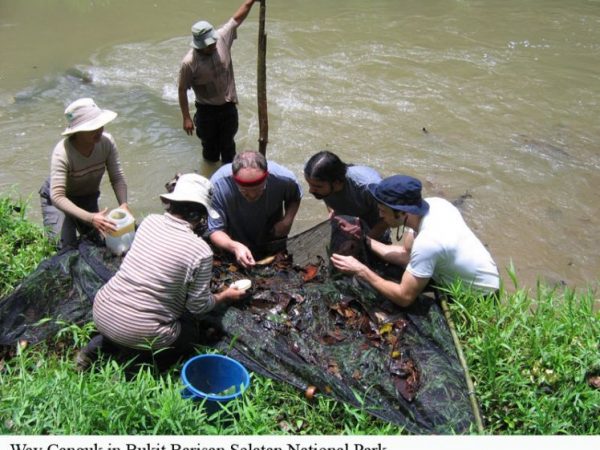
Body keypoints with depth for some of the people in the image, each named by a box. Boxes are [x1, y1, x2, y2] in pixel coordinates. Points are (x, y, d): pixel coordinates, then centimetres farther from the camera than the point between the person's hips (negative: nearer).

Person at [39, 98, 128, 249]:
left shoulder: (106, 142, -24)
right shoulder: (62, 153, -36)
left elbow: (117, 178, -20)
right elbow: (57, 196, -40)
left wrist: (123, 204, -39)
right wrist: (90, 218, -51)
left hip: (88, 197, 4)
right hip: (60, 199, -4)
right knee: (65, 247, -12)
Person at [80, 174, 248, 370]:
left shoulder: (149, 221, 0)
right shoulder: (200, 251, -15)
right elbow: (198, 306, -4)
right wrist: (225, 296, 15)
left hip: (102, 312, 6)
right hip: (138, 331, -5)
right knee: (191, 333, 21)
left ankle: (100, 344, 15)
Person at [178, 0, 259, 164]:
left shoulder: (222, 37, -15)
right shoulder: (189, 62, -24)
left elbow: (238, 17, -7)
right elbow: (182, 90, -14)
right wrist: (186, 118, -13)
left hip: (228, 106, 3)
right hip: (206, 110, -3)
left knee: (228, 144, 17)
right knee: (210, 145, 16)